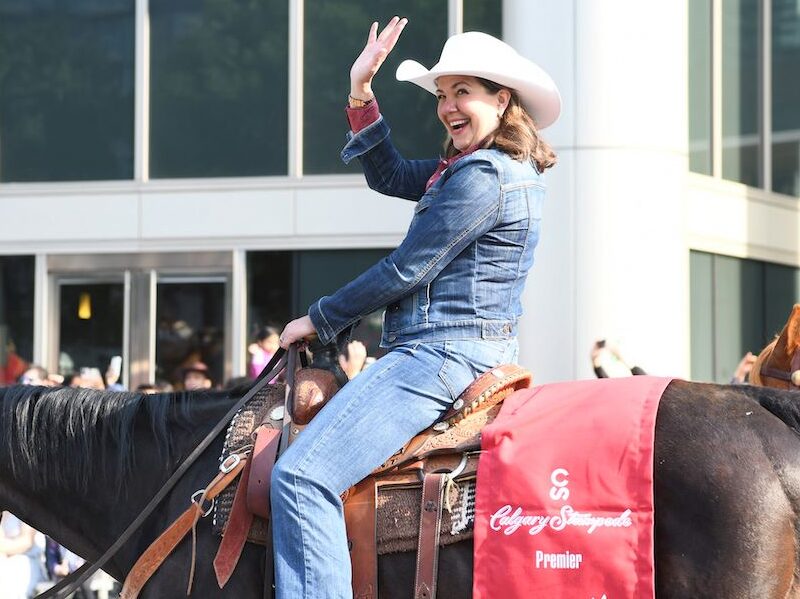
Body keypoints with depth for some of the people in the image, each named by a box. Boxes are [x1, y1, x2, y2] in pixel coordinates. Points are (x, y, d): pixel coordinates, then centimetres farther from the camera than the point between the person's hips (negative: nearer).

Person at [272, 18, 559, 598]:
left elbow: (404, 270, -15)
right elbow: (391, 176, 26)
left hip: (442, 354, -11)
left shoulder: (483, 176, -17)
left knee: (302, 474, -24)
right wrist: (362, 95, 13)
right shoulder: (469, 166, 15)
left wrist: (320, 319, -3)